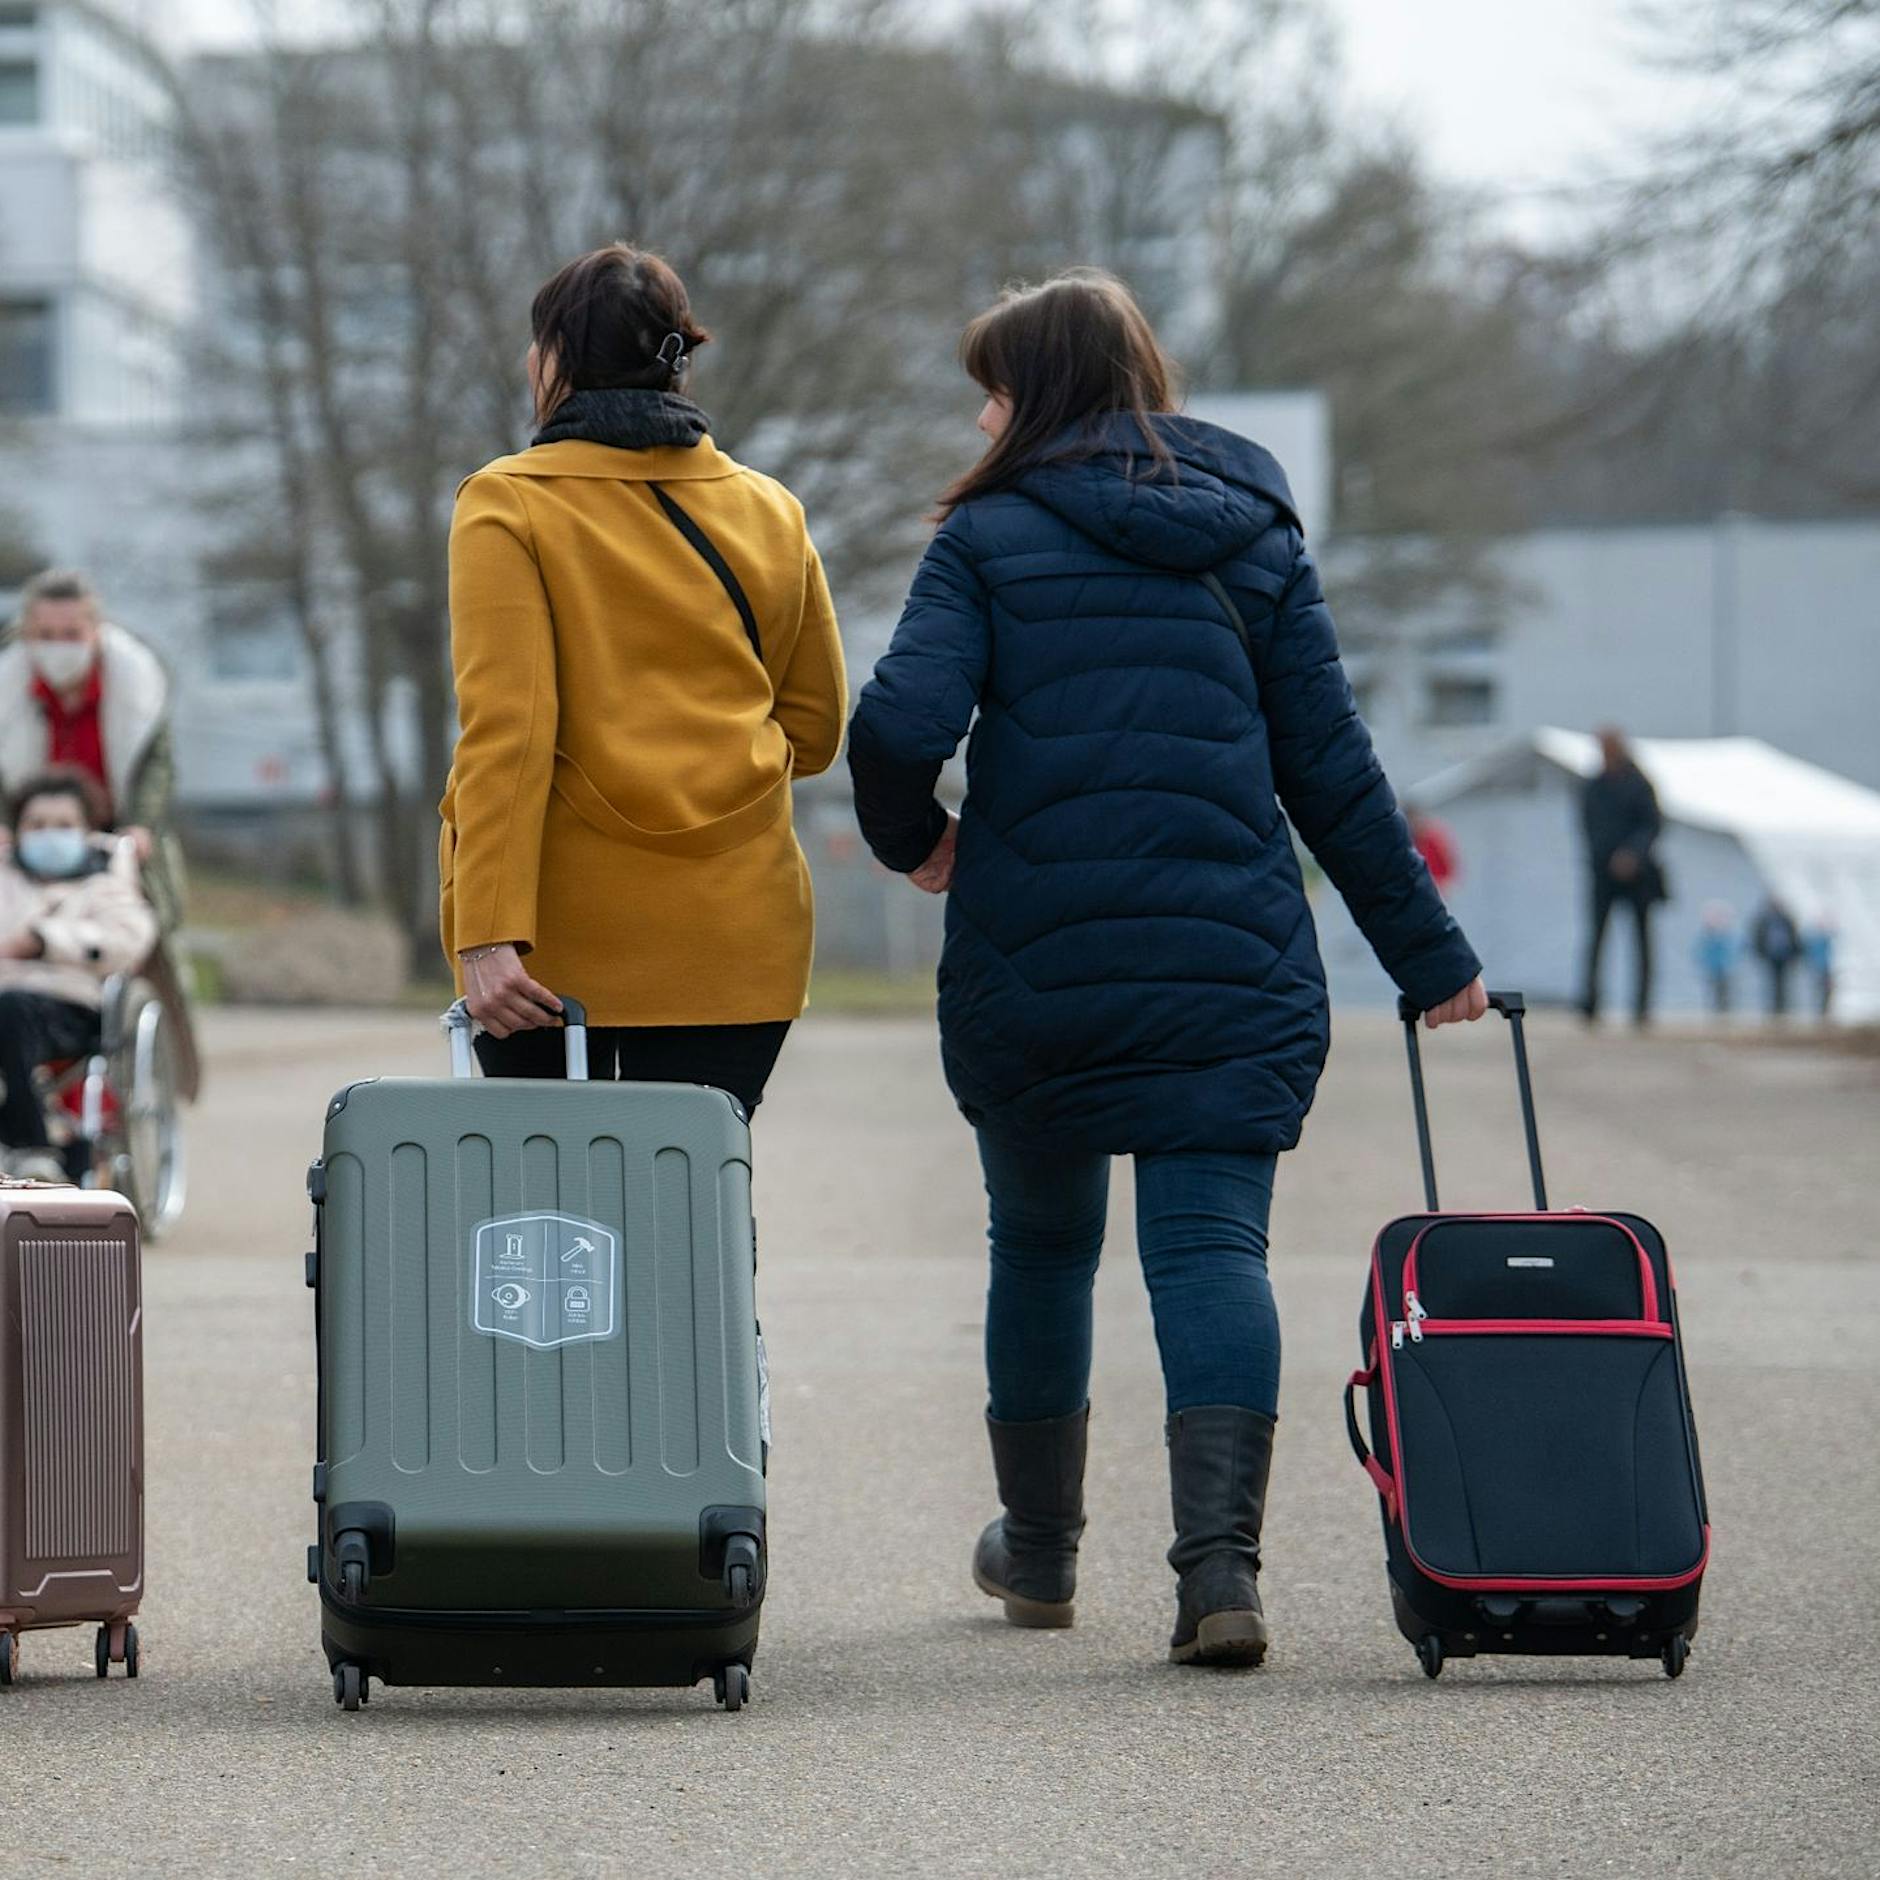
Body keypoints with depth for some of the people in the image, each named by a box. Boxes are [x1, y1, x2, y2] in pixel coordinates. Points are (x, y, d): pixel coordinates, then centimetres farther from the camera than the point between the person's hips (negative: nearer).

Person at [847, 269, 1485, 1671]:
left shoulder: (990, 538, -1)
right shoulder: (1255, 539, 9)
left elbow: (900, 726, -15)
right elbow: (1332, 767, 8)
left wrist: (911, 839, 7)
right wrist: (1428, 950, 13)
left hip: (1030, 963, -1)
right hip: (1234, 964, 1)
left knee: (1042, 1242, 16)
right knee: (1213, 1242, -3)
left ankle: (1040, 1552, 31)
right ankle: (1221, 1557, -23)